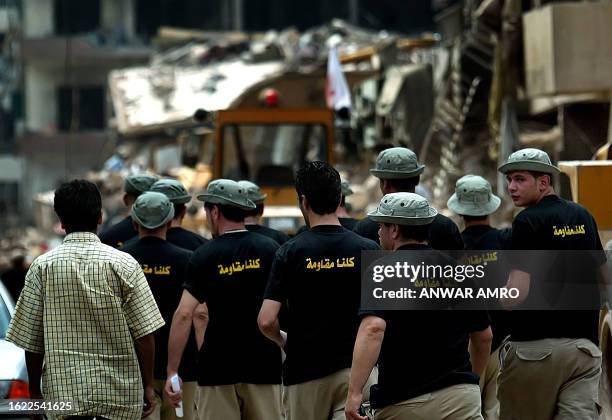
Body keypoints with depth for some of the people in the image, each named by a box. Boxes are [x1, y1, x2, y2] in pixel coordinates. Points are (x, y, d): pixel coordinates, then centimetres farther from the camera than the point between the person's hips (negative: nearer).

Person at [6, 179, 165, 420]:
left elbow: (30, 340, 2)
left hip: (64, 392, 0)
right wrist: (148, 386, 5)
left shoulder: (42, 267, -1)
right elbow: (144, 334, -5)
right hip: (120, 396, 0)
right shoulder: (124, 265, -4)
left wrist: (34, 391, 12)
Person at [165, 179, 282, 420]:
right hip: (263, 364, 2)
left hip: (218, 366, -2)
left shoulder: (205, 255, -5)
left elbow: (184, 314, -11)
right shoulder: (270, 249, 1)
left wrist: (172, 370, -9)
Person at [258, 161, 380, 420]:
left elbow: (266, 321, -12)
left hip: (305, 372, 0)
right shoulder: (368, 250, -1)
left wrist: (282, 341, 10)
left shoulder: (291, 252, -6)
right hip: (354, 368, 0)